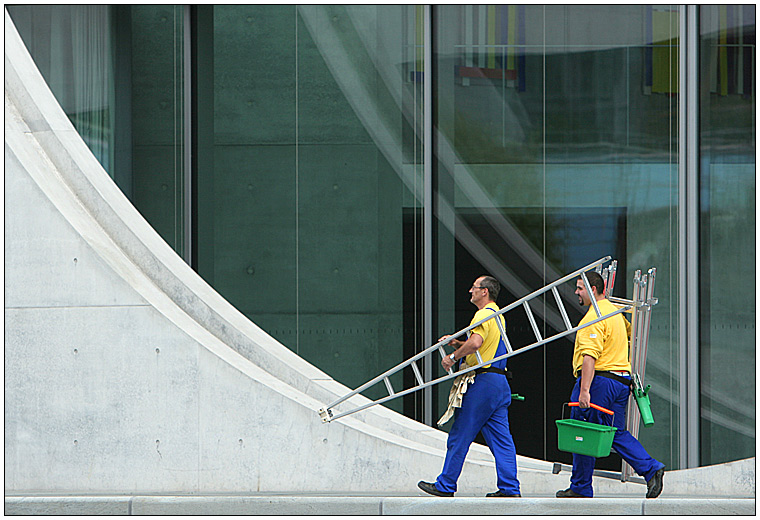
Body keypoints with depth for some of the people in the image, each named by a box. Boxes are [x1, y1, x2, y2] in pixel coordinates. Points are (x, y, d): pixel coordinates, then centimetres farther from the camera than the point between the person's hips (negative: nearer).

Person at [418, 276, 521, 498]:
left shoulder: (484, 315, -11)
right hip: (500, 382, 10)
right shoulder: (499, 315, 21)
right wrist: (457, 343, 14)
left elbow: (476, 342, -29)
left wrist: (453, 357, -18)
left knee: (460, 435, -2)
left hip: (484, 381, -10)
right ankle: (509, 487, 0)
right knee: (500, 438, 5)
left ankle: (445, 486, 3)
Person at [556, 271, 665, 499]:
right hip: (622, 381, 9)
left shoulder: (594, 317, -14)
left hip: (599, 379, -9)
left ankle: (580, 488, 7)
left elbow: (590, 356, -23)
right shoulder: (614, 311, 16)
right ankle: (651, 469, -4)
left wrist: (584, 390, -28)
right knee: (618, 433, 12)